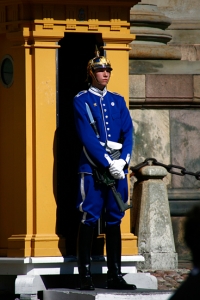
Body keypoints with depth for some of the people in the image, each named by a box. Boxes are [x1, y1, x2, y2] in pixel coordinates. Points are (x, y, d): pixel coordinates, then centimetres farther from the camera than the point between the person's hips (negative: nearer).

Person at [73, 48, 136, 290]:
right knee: (89, 221, -5)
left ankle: (115, 275, 9)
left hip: (118, 168, 5)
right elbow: (87, 138, -9)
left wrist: (122, 161, -9)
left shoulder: (118, 100, 15)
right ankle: (85, 276, -3)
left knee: (114, 221, 6)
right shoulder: (81, 101, 0)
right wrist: (109, 164, -16)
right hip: (92, 168, -5)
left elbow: (128, 133, 8)